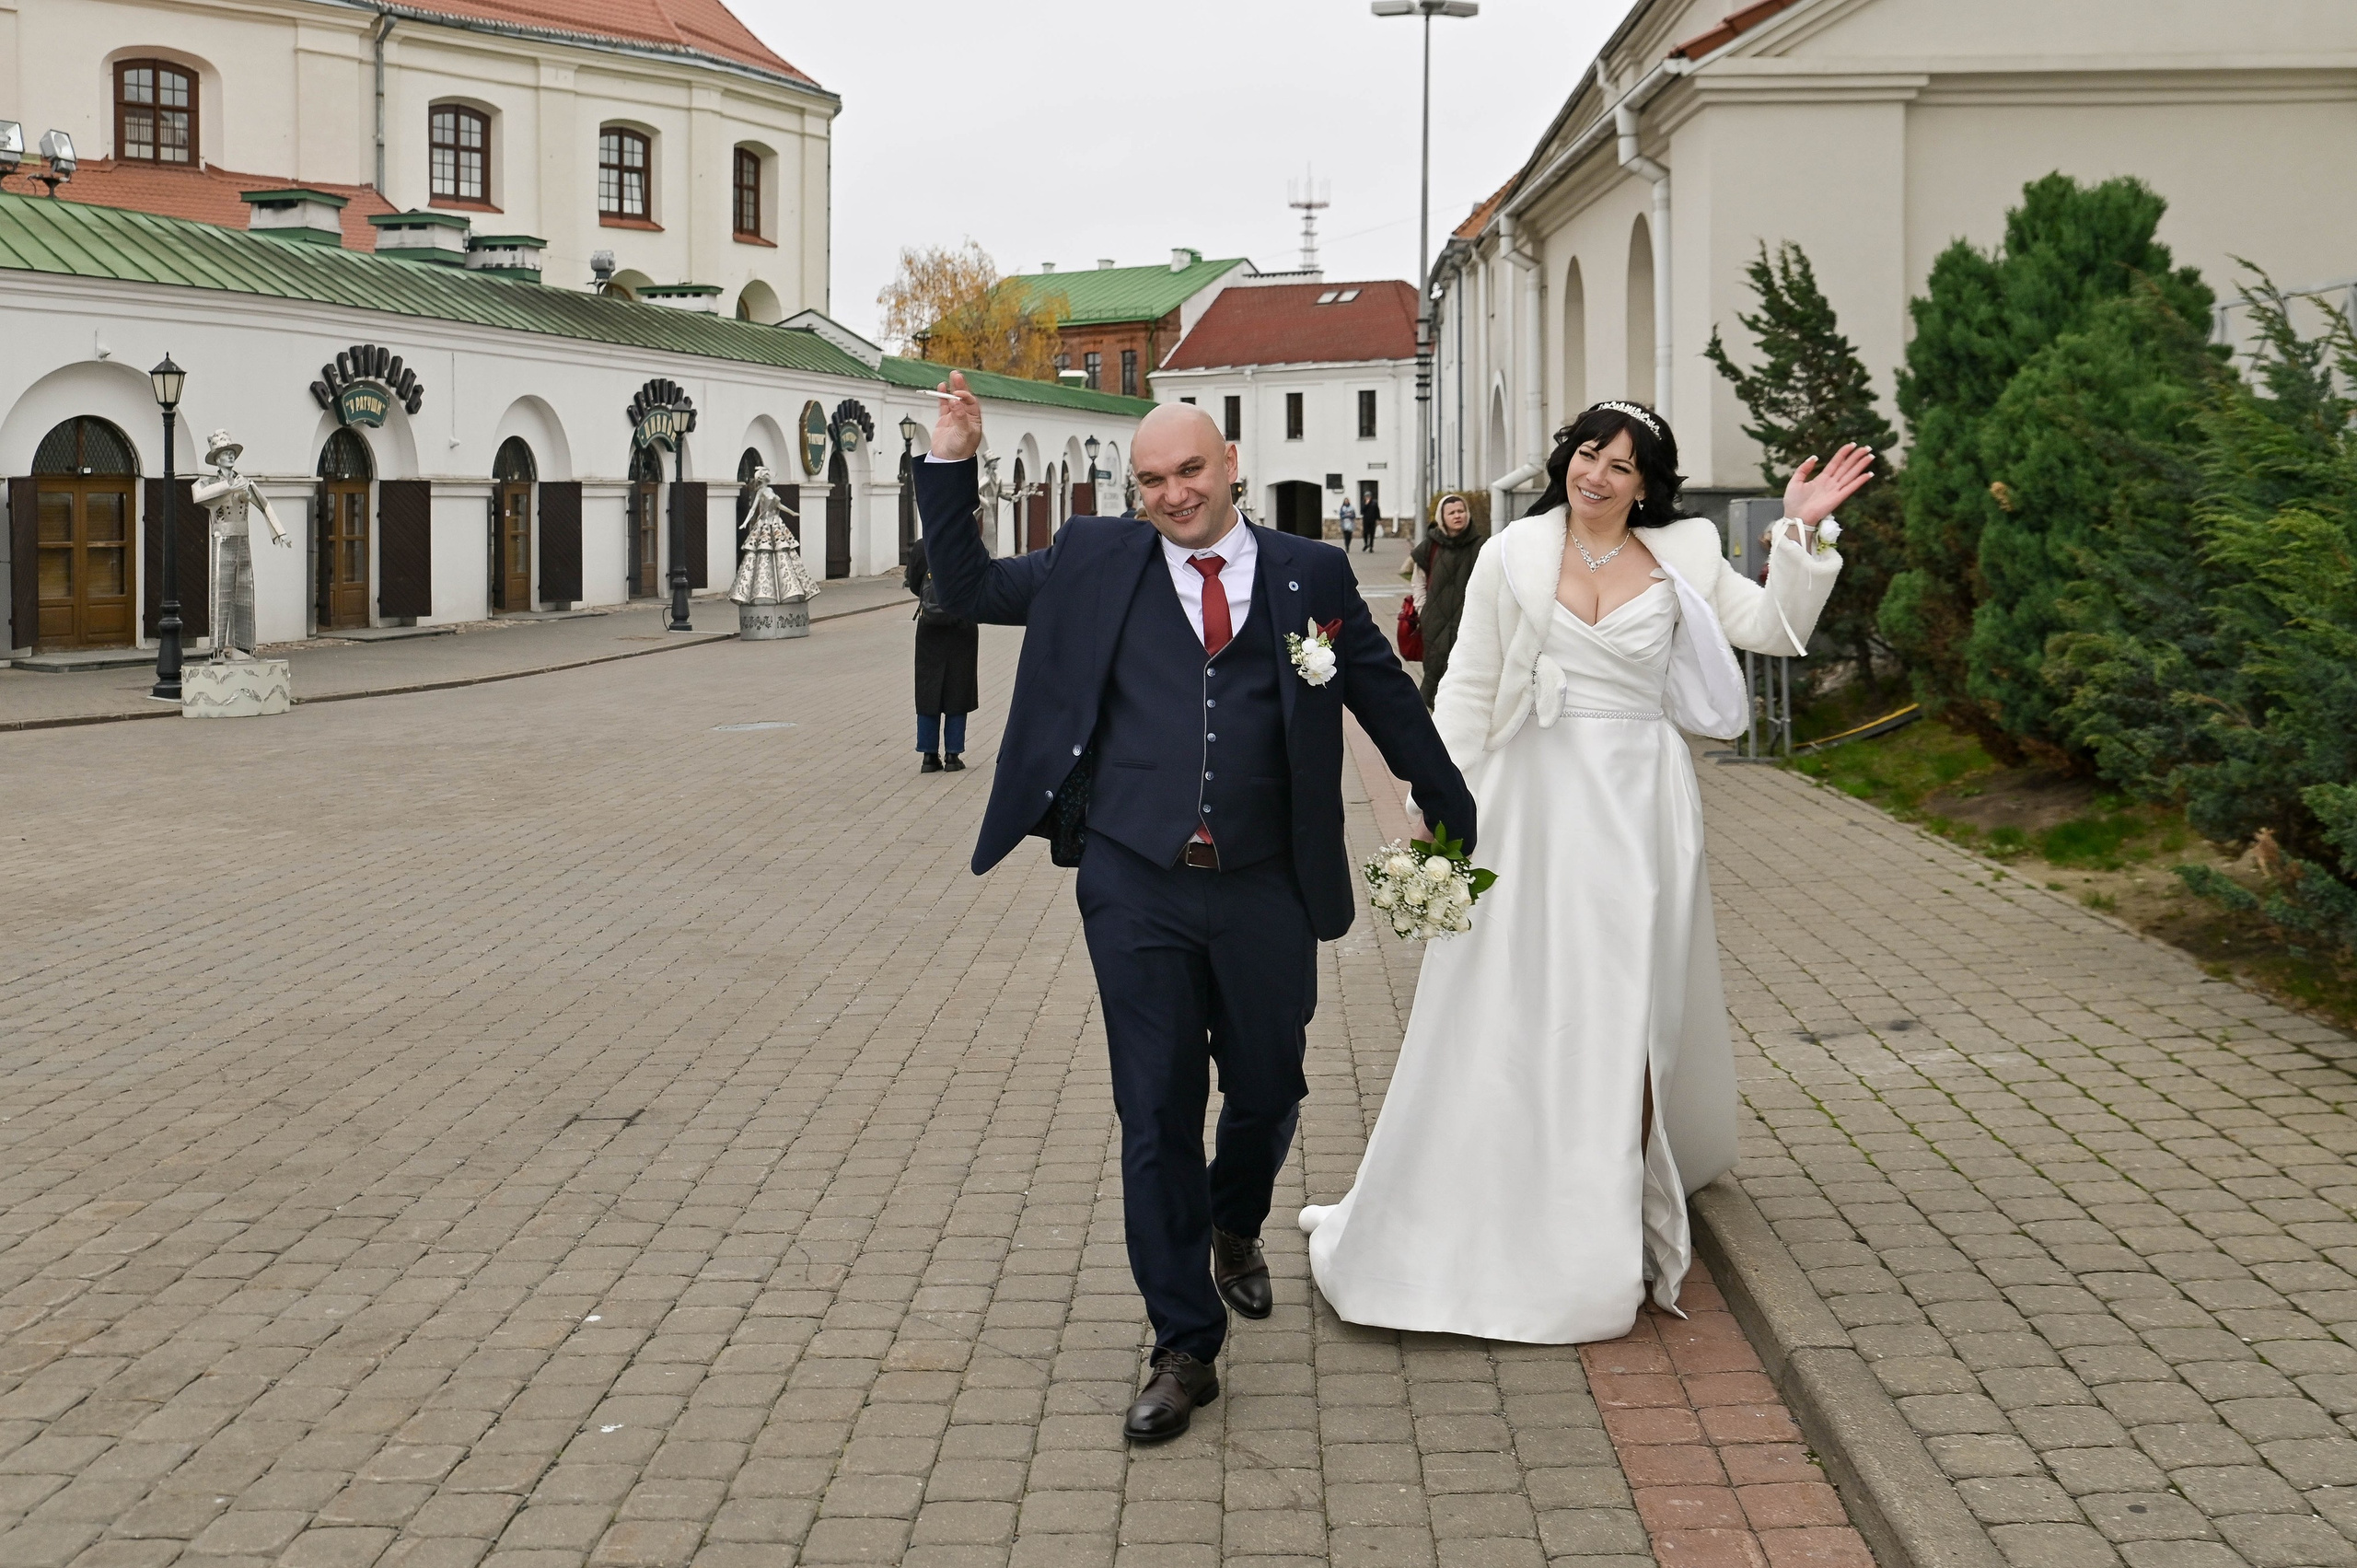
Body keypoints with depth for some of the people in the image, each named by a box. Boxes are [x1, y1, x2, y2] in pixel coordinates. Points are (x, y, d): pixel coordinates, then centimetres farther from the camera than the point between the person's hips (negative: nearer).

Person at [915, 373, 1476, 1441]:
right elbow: (968, 590, 13)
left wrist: (1454, 819, 15)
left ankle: (1234, 1229, 48)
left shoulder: (1310, 574, 4)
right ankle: (1184, 1348, 12)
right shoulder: (1094, 563, 5)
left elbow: (1388, 702, 11)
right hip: (1138, 890, 0)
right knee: (1156, 1116, 2)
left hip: (1264, 891, 1)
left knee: (1268, 1092, 14)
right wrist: (951, 465, 2)